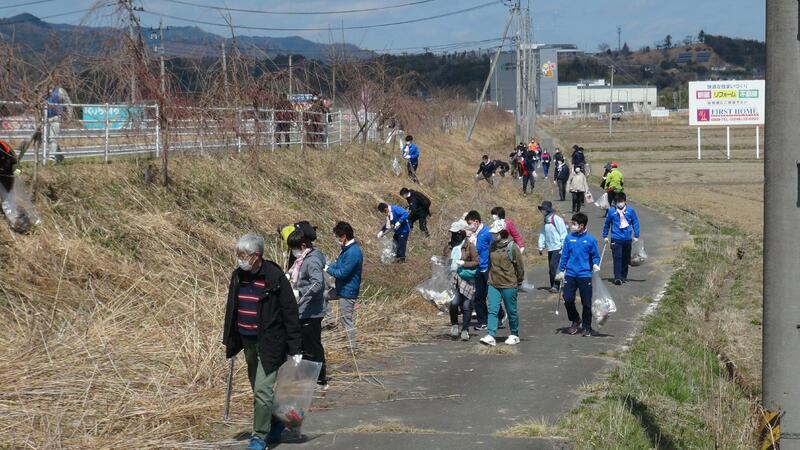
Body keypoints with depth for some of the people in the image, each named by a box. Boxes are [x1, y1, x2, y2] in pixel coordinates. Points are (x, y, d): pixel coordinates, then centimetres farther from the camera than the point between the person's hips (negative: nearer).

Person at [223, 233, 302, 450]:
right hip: (248, 341, 7)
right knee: (258, 388, 17)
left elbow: (290, 312, -13)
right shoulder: (238, 276, 2)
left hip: (270, 342, -7)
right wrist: (229, 341, 13)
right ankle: (276, 422, 37)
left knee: (262, 389, -10)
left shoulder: (274, 277, -16)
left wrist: (295, 348, -13)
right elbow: (231, 309, 13)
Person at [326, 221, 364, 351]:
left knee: (346, 320, 0)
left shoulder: (353, 252, -27)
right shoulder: (348, 248, 6)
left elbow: (342, 273, -25)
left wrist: (328, 269, -12)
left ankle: (353, 349, 10)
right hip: (343, 289, 10)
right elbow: (340, 264, 18)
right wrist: (330, 266, 1)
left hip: (348, 291, -10)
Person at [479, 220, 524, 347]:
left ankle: (514, 335, 23)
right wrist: (489, 278, 14)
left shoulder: (512, 247, -11)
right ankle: (491, 336, -10)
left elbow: (520, 265, -4)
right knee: (492, 310, -6)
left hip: (509, 285, -4)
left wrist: (519, 280, 3)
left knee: (511, 311, 8)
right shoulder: (492, 246, 6)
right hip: (493, 284, 5)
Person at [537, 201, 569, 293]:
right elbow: (542, 234, 16)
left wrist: (563, 247, -15)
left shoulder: (556, 218, -12)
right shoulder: (546, 220, 13)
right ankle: (553, 285, 14)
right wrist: (541, 246, 10)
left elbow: (563, 233, -13)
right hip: (550, 248, 8)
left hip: (557, 247, -8)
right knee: (551, 268, 8)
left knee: (554, 265, -14)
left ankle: (556, 285, -11)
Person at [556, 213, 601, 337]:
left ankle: (587, 327, 16)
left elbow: (595, 255, 4)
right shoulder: (569, 238, 4)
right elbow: (564, 255, 10)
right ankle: (575, 321, 22)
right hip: (570, 274, 2)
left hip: (585, 275, -2)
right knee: (568, 299, -3)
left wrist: (595, 264, -15)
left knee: (586, 302, 3)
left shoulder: (590, 239, -4)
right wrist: (561, 271, 8)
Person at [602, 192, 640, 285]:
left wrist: (636, 236, 6)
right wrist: (605, 236, 12)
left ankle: (624, 276, 25)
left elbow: (635, 223, 7)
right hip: (616, 239, -2)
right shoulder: (611, 210, -2)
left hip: (627, 238, 2)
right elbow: (607, 223, 10)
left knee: (626, 258, 12)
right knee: (617, 257, -12)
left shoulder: (630, 210, -1)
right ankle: (617, 277, -15)